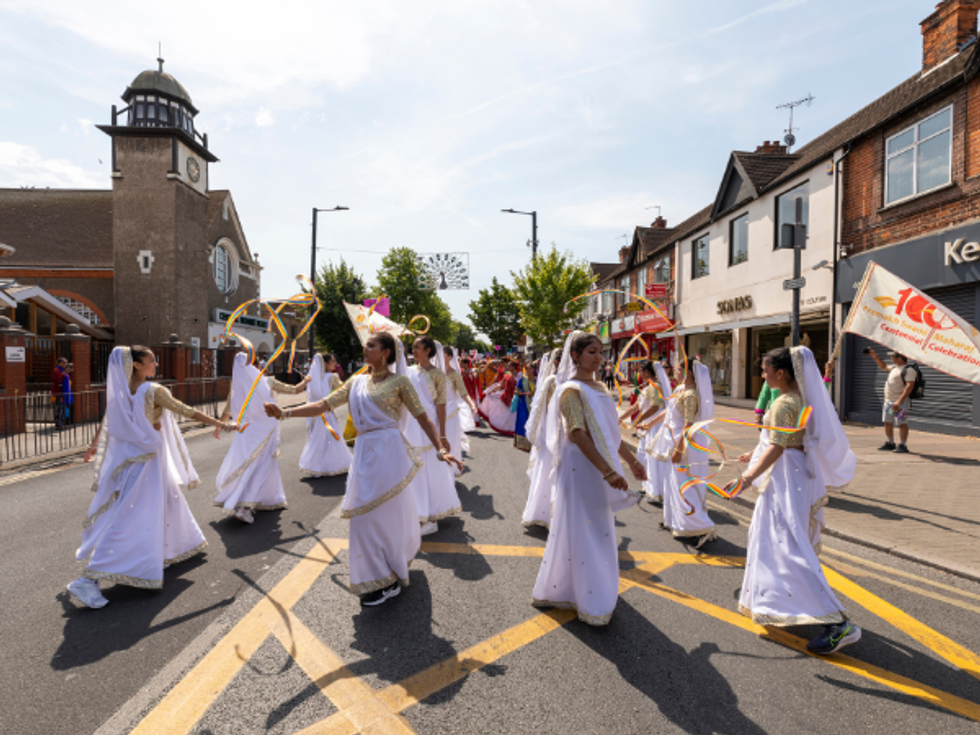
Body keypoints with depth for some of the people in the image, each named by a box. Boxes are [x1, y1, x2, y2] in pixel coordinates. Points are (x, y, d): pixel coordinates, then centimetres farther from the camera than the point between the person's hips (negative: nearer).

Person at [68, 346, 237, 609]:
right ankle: (88, 579, -8)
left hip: (126, 457, 9)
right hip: (143, 460, -9)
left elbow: (106, 422, 15)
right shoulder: (153, 391, -18)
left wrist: (94, 445, 31)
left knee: (165, 499, 24)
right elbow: (187, 412, -18)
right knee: (130, 518, -6)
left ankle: (179, 546, 42)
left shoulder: (120, 390, 4)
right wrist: (221, 424, -12)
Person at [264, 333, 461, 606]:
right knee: (367, 514, 12)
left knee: (384, 513, -1)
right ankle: (390, 574, 32)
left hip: (389, 452, -6)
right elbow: (323, 404, 9)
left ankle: (386, 581, 16)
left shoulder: (399, 381, -4)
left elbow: (422, 417, -5)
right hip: (364, 452, 6)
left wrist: (440, 450, -14)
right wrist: (284, 413, 0)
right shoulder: (357, 382, 12)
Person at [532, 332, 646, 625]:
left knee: (598, 530, 17)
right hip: (580, 467, -9)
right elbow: (578, 435, -24)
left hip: (599, 467, 9)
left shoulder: (598, 387, 11)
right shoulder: (571, 390, -15)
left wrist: (631, 460, 18)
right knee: (580, 531, 2)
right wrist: (608, 471, -28)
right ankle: (590, 604, 17)